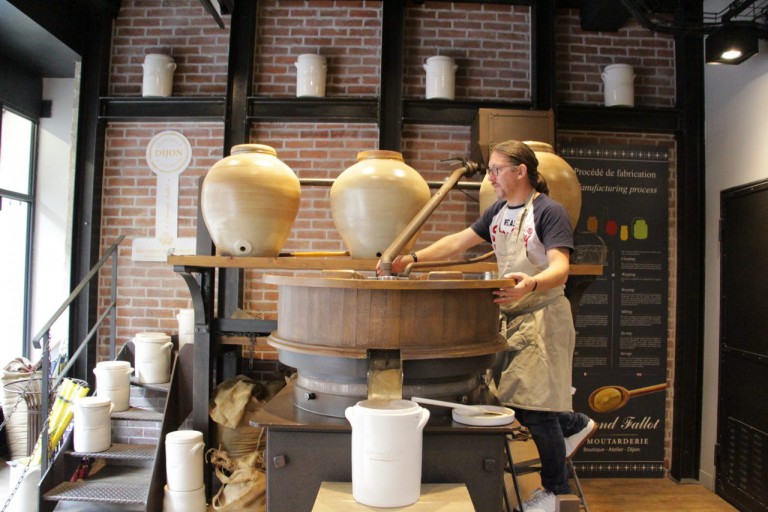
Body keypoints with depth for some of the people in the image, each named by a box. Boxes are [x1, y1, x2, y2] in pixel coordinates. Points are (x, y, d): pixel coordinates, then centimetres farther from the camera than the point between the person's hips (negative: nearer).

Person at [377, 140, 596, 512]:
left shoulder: (548, 211, -15)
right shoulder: (498, 212, 10)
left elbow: (560, 268, -26)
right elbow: (458, 242, 11)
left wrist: (532, 284, -47)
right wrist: (413, 258, 2)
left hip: (542, 317, -8)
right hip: (512, 316, 8)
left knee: (534, 404, -3)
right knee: (511, 397, 12)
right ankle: (575, 426, 38)